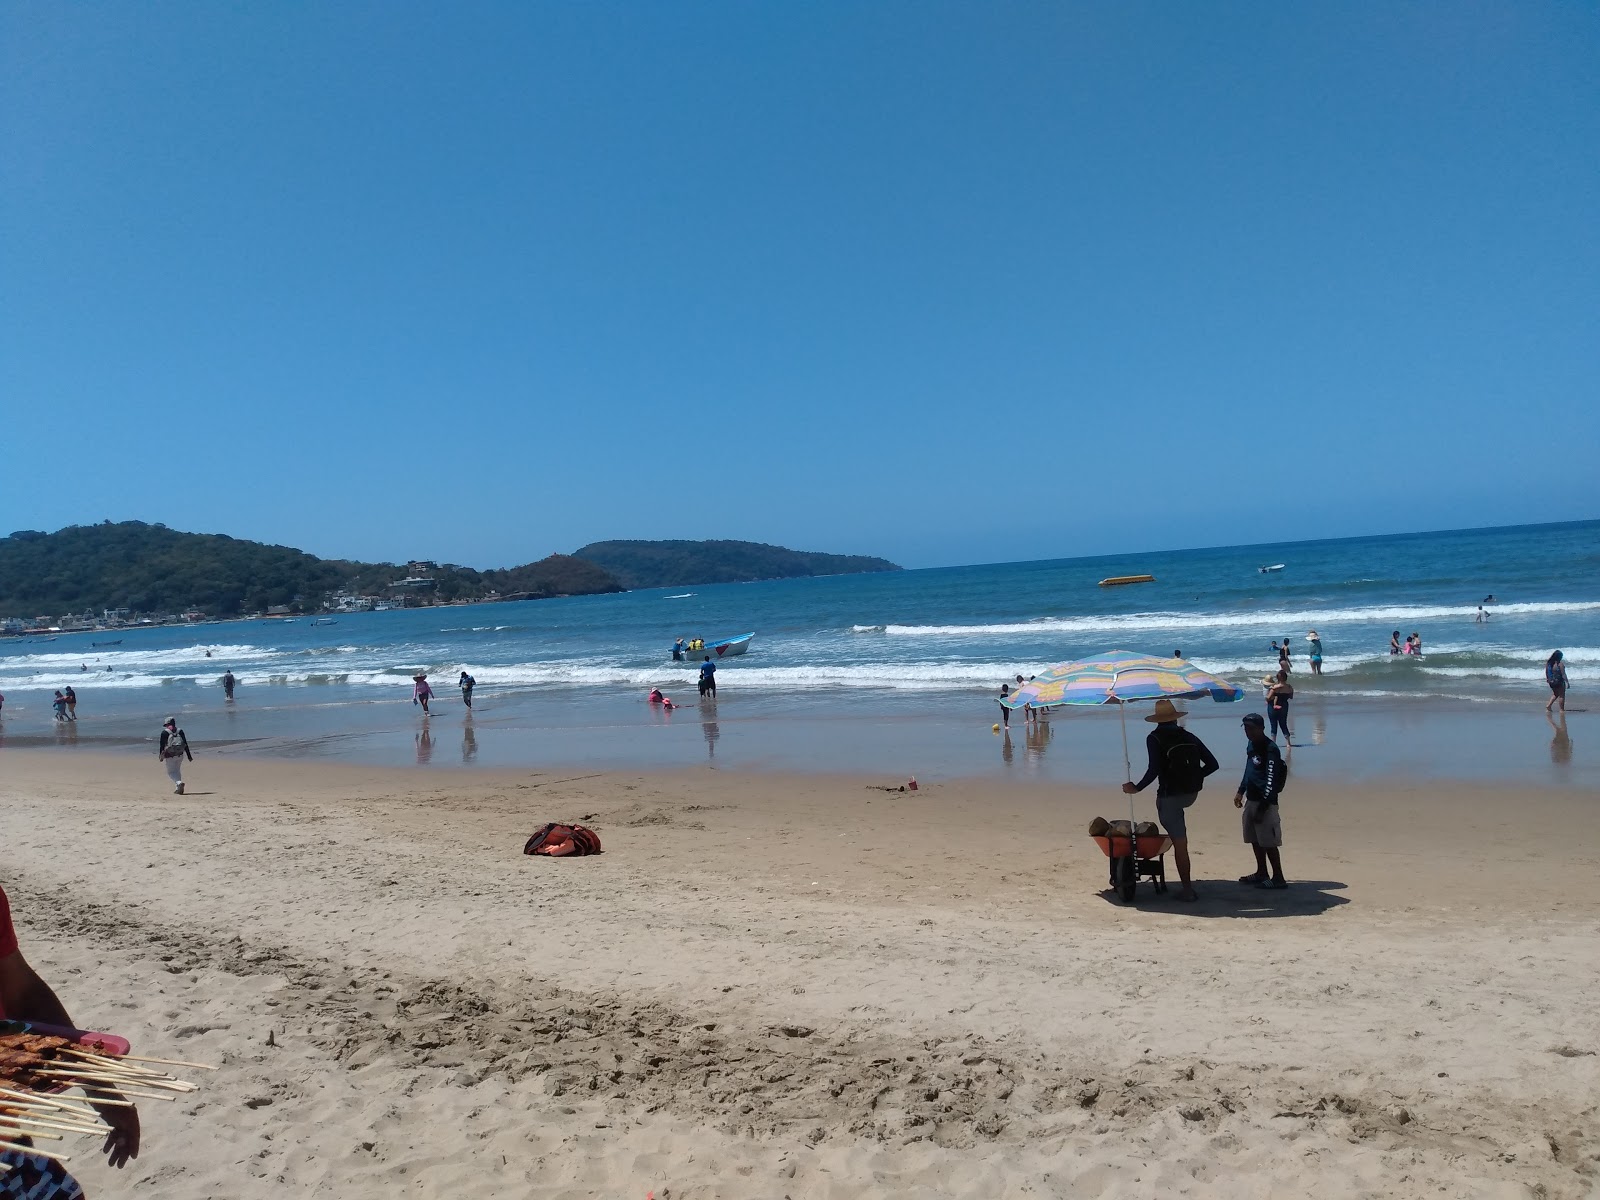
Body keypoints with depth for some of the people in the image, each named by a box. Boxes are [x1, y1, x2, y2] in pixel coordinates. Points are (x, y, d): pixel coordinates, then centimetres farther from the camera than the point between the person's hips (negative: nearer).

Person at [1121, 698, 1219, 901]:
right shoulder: (1189, 737, 7)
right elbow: (1212, 764, 4)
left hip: (1170, 794, -5)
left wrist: (1136, 788, -8)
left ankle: (1188, 889, 2)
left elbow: (1154, 770, -19)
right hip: (1191, 793, 5)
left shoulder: (1155, 738, -7)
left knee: (1180, 843, 0)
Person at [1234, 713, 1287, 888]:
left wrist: (1262, 807, -22)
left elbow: (1271, 781, -20)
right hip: (1251, 799, 9)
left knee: (1268, 842, -5)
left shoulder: (1270, 749, -17)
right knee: (1255, 840, 15)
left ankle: (1278, 878, 1)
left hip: (1265, 802, -9)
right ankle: (1262, 873, 26)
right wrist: (1241, 791, 21)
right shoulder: (1251, 745, 11)